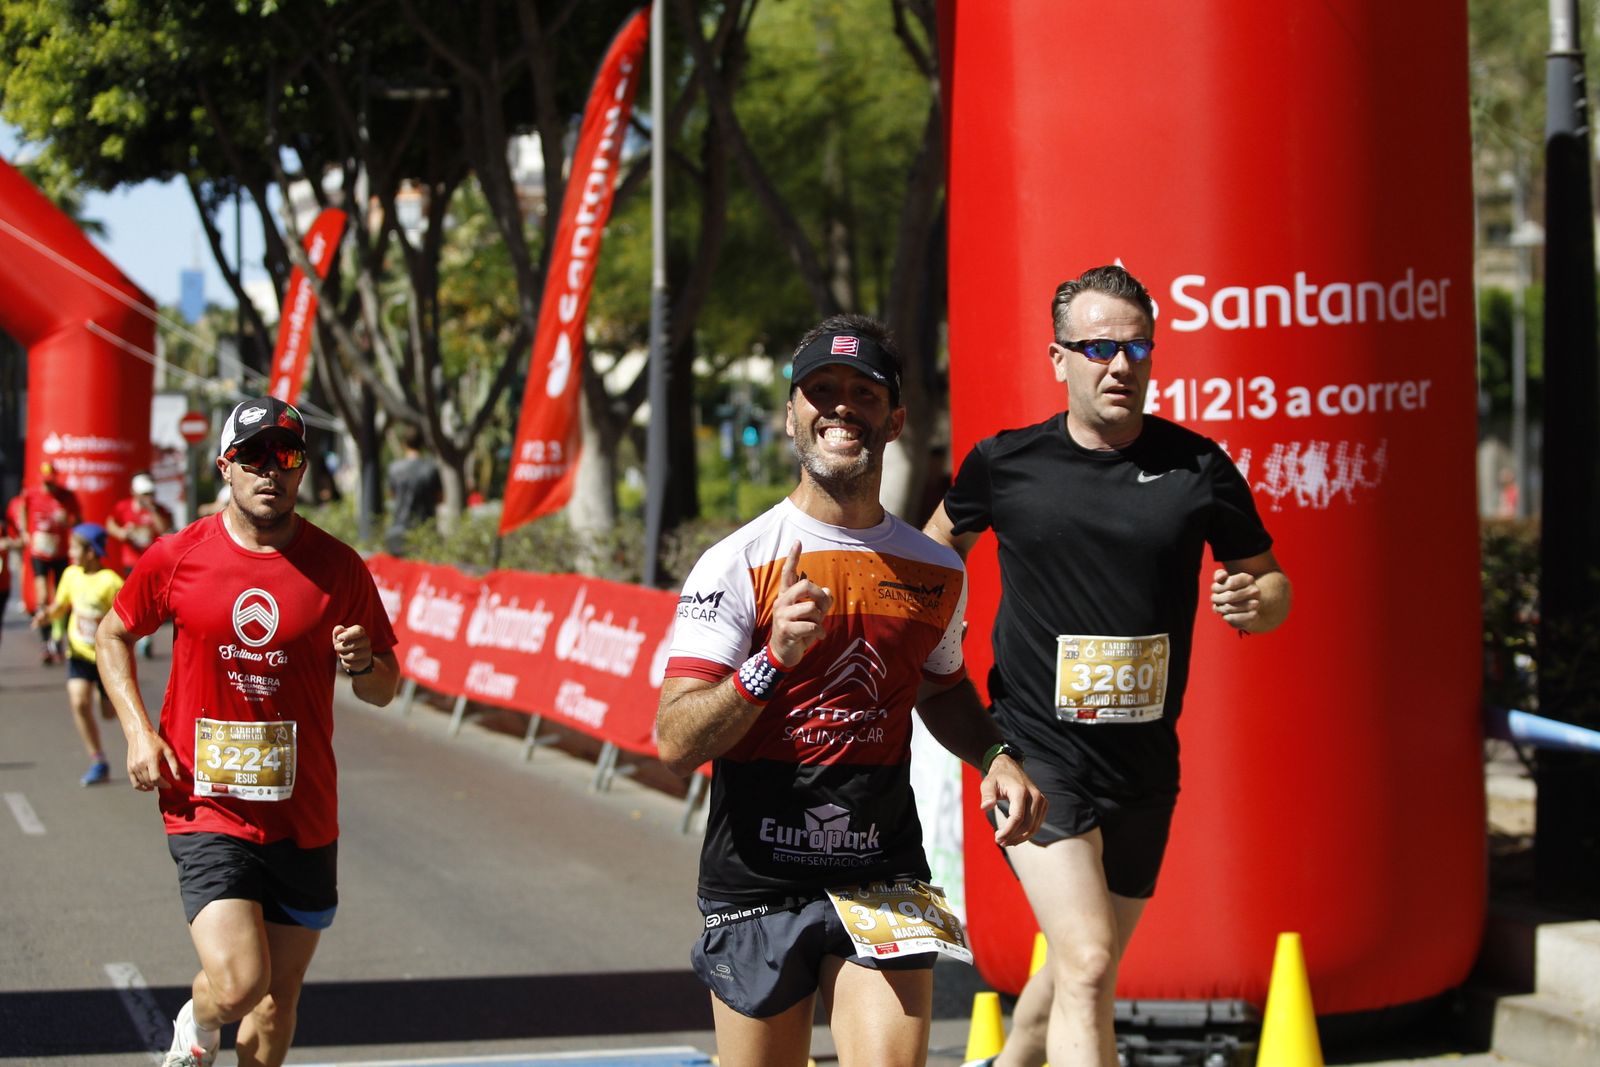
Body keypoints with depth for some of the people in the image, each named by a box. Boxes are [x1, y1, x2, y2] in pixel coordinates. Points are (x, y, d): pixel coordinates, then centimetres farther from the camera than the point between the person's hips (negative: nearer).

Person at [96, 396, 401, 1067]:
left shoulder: (338, 568, 0)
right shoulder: (177, 558, -3)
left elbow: (384, 689, 9)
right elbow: (113, 636, 14)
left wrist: (364, 663, -15)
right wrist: (138, 731, 0)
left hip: (304, 819, 3)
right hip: (205, 806, -2)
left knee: (279, 992, 10)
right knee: (238, 984, -17)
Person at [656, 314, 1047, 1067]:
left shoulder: (936, 572, 7)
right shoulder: (737, 564, -6)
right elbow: (675, 743, -12)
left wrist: (996, 756, 7)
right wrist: (773, 659, -27)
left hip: (882, 879, 2)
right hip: (757, 884, -2)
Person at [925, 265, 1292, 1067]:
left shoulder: (1197, 468, 0)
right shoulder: (1005, 465, -2)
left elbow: (1271, 582, 10)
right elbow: (940, 544, 19)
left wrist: (1254, 601, -14)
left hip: (1144, 763, 3)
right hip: (1036, 755, -3)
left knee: (1082, 973, 17)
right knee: (1085, 968, -20)